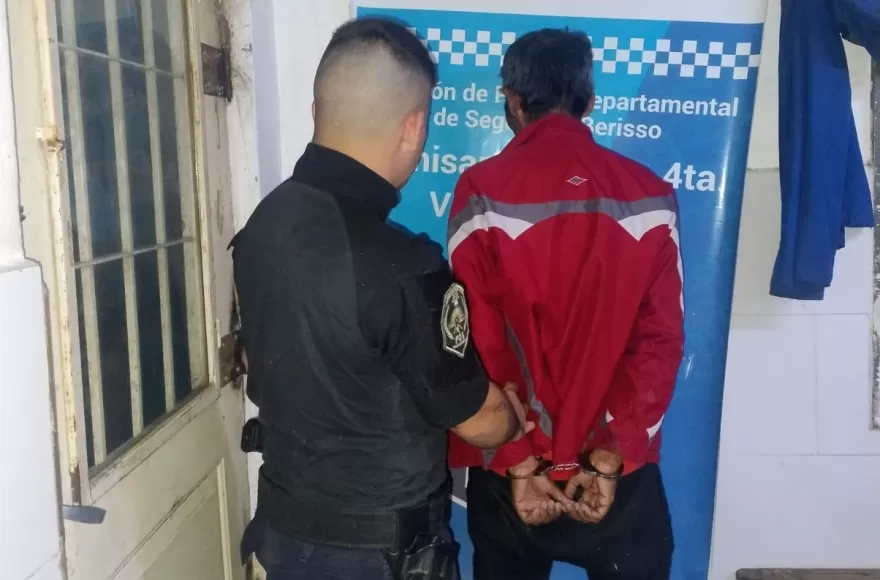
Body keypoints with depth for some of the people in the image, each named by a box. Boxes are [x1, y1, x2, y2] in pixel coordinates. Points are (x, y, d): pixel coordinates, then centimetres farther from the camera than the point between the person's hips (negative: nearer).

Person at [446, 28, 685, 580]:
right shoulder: (650, 195, -2)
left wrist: (516, 465, -10)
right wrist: (610, 458, -8)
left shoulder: (483, 192, -9)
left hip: (512, 467, -1)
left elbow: (478, 343, -13)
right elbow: (661, 340, -8)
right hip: (620, 469, 1)